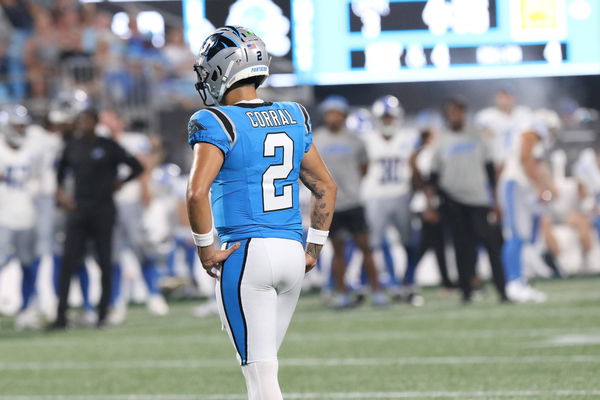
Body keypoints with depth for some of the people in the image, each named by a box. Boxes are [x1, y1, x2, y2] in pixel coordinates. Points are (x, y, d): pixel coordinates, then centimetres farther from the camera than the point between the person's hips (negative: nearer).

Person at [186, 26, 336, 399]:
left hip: (246, 254, -6)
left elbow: (197, 193, -22)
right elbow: (326, 187, 17)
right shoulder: (293, 118, 11)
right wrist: (314, 250, 20)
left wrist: (206, 249, -10)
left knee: (260, 370, -6)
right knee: (263, 365, 17)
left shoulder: (218, 124, -10)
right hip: (292, 251, 7)